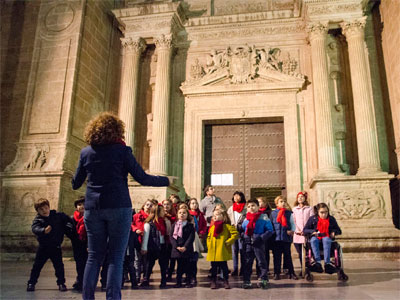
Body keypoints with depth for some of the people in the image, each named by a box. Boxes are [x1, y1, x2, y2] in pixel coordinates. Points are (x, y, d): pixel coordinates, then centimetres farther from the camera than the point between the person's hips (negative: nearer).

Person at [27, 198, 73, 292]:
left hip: (56, 247, 1)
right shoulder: (37, 220, -10)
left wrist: (68, 226, 1)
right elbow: (35, 229, -32)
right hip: (43, 247, -1)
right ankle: (31, 283, 22)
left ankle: (61, 283, 14)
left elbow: (68, 220, 16)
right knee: (37, 266, 6)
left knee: (59, 266, 2)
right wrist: (44, 231, -50)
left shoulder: (58, 216, -2)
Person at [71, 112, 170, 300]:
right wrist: (166, 181, 8)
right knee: (116, 258, 2)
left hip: (93, 208, 4)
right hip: (118, 207, -3)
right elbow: (142, 178, -5)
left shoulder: (86, 152, 8)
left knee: (94, 256, 11)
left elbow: (76, 184, 15)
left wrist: (74, 182, 38)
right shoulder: (122, 151, -2)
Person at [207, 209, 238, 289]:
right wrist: (209, 245, 9)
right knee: (214, 267, 10)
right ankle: (213, 282, 21)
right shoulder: (212, 227, 11)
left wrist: (228, 242, -11)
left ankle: (226, 282, 19)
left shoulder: (226, 226, -5)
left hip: (223, 252, -4)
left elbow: (235, 234, -9)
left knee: (224, 267, 5)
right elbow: (209, 237, 23)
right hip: (213, 252, 4)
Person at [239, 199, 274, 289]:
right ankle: (246, 281, 16)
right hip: (248, 244, 4)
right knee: (247, 262, 9)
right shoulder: (245, 220, 9)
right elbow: (241, 230, 22)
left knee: (261, 261, 2)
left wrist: (261, 238, -16)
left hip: (259, 244, -4)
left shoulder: (263, 218, -5)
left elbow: (270, 230, -7)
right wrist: (243, 236, 1)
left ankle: (263, 279, 13)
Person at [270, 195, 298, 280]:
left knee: (288, 255, 5)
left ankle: (291, 273, 15)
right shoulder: (273, 213, 6)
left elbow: (293, 224, 9)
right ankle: (276, 273, 14)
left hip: (287, 237, 0)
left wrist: (292, 230, -9)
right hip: (276, 238, 0)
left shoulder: (289, 213, 7)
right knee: (276, 256, 5)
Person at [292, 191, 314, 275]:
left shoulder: (310, 209, 7)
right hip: (297, 234, 2)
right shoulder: (294, 209, 14)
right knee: (300, 253, 4)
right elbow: (293, 221, 9)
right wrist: (298, 229, -6)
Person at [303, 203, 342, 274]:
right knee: (313, 240, -37)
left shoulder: (331, 219, 10)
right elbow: (305, 230, 5)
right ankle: (318, 262, -46)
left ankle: (327, 262, -45)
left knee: (326, 240, -37)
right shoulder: (313, 219, 5)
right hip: (316, 237, 0)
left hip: (327, 237, 0)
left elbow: (339, 231, 18)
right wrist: (313, 231, -13)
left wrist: (334, 232, -5)